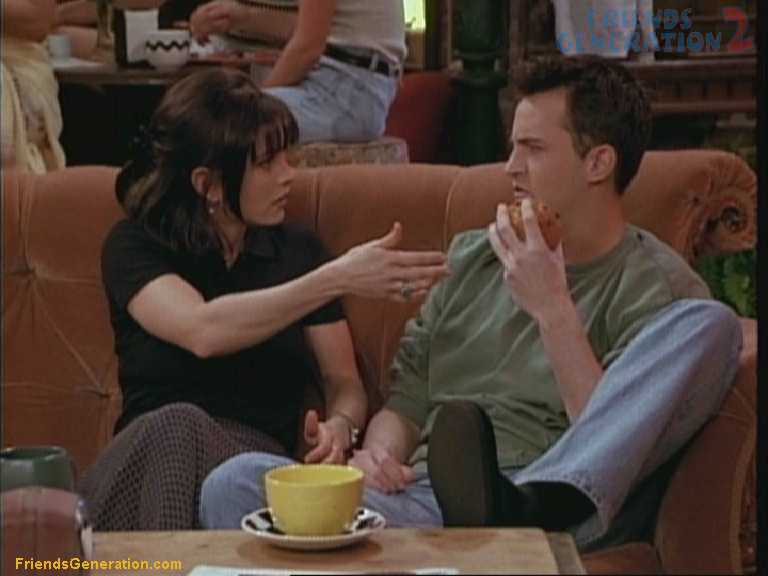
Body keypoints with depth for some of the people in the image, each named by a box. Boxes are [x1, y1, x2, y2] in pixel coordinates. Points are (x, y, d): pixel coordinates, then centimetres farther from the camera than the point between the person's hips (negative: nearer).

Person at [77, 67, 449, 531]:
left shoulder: (298, 249, 14)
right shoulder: (135, 246, 1)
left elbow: (344, 383, 12)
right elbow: (202, 332, -20)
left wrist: (339, 426, -13)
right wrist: (337, 278, -24)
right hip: (152, 454, -1)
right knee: (177, 425, -37)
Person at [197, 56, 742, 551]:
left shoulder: (657, 286, 7)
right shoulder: (473, 257, 24)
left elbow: (618, 443, -6)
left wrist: (552, 309, -12)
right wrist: (379, 453, -2)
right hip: (428, 499, 3)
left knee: (710, 325, -24)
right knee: (235, 484, -23)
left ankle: (532, 508, -40)